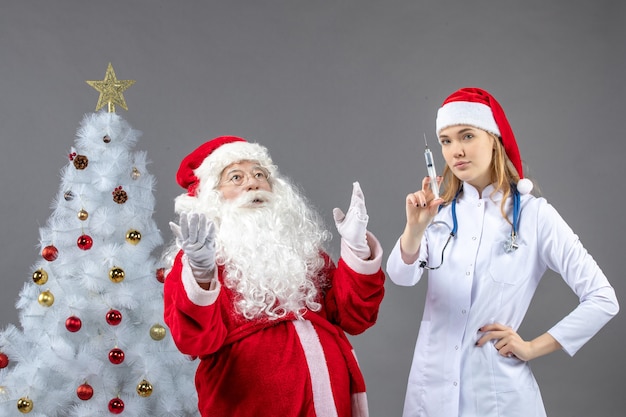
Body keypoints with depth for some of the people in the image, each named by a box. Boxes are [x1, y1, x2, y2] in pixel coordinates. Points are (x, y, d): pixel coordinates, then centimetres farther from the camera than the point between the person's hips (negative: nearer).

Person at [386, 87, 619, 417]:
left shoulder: (534, 214, -8)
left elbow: (602, 300, -6)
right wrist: (415, 227, -33)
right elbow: (401, 277, -15)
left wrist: (532, 349, -5)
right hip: (432, 386, 3)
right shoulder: (441, 210, 2)